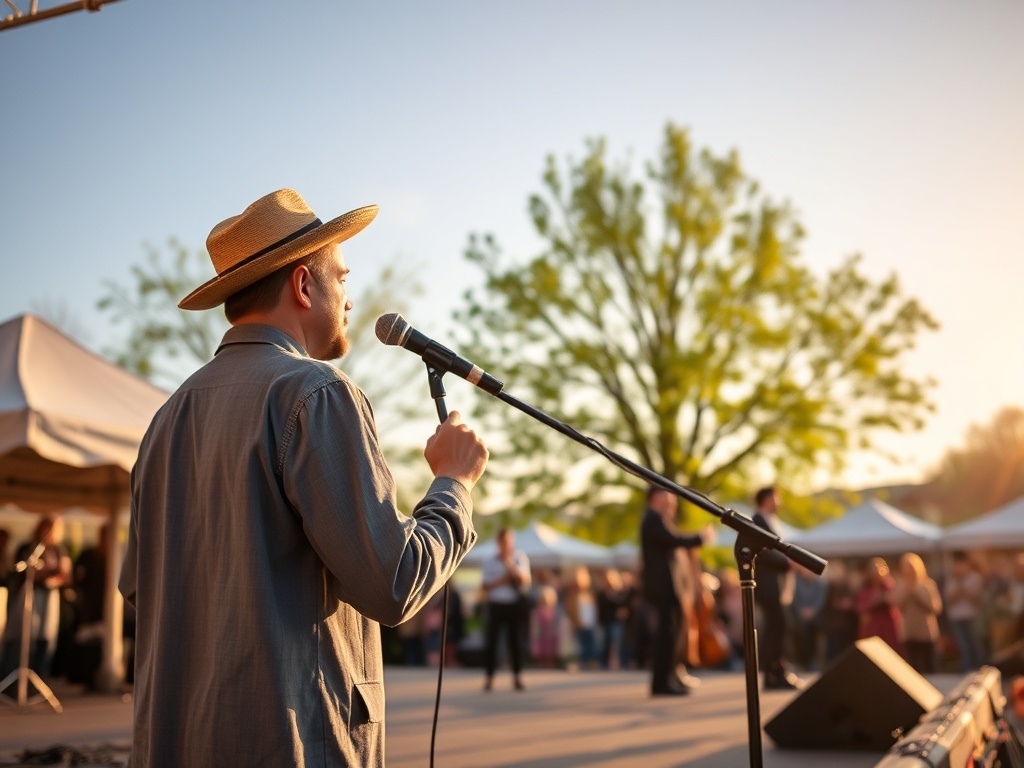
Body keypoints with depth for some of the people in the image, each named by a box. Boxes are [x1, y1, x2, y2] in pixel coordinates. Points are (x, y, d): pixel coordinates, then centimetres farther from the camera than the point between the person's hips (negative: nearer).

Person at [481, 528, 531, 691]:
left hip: (515, 604, 0)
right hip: (496, 604, 0)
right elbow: (486, 586, 2)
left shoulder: (520, 557, 6)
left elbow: (525, 581, -4)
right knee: (491, 641, -1)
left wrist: (510, 565, -13)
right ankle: (489, 678, 7)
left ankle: (517, 678, 14)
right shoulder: (490, 561, 6)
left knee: (516, 641, 4)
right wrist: (501, 581, -13)